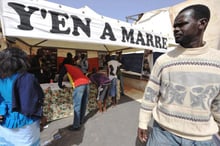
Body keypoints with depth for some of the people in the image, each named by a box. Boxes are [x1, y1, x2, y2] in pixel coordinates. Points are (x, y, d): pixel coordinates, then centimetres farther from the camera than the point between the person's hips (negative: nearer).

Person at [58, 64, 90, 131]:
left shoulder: (65, 66, 19)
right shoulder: (75, 67, 35)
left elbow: (60, 76, 12)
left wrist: (60, 85, 27)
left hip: (79, 85, -7)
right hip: (87, 83, 7)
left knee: (77, 106, 0)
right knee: (83, 104, 15)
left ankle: (76, 126, 8)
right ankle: (81, 121, 30)